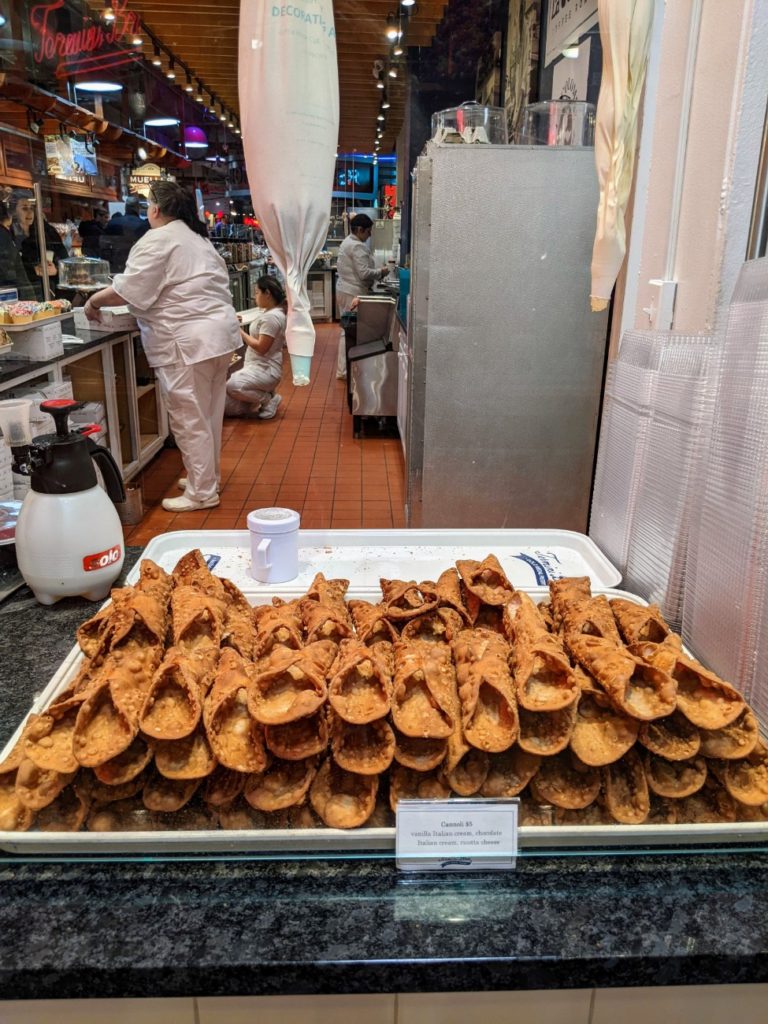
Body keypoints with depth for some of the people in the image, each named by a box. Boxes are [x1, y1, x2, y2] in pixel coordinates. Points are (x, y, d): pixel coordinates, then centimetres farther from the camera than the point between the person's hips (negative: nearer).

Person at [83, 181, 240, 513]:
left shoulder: (158, 240, -9)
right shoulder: (196, 236, 20)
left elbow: (129, 290, -13)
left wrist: (94, 301, 3)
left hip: (189, 340, -9)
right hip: (219, 331, 10)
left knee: (189, 418, -2)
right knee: (207, 414, 16)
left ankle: (201, 492, 4)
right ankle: (206, 477, 28)